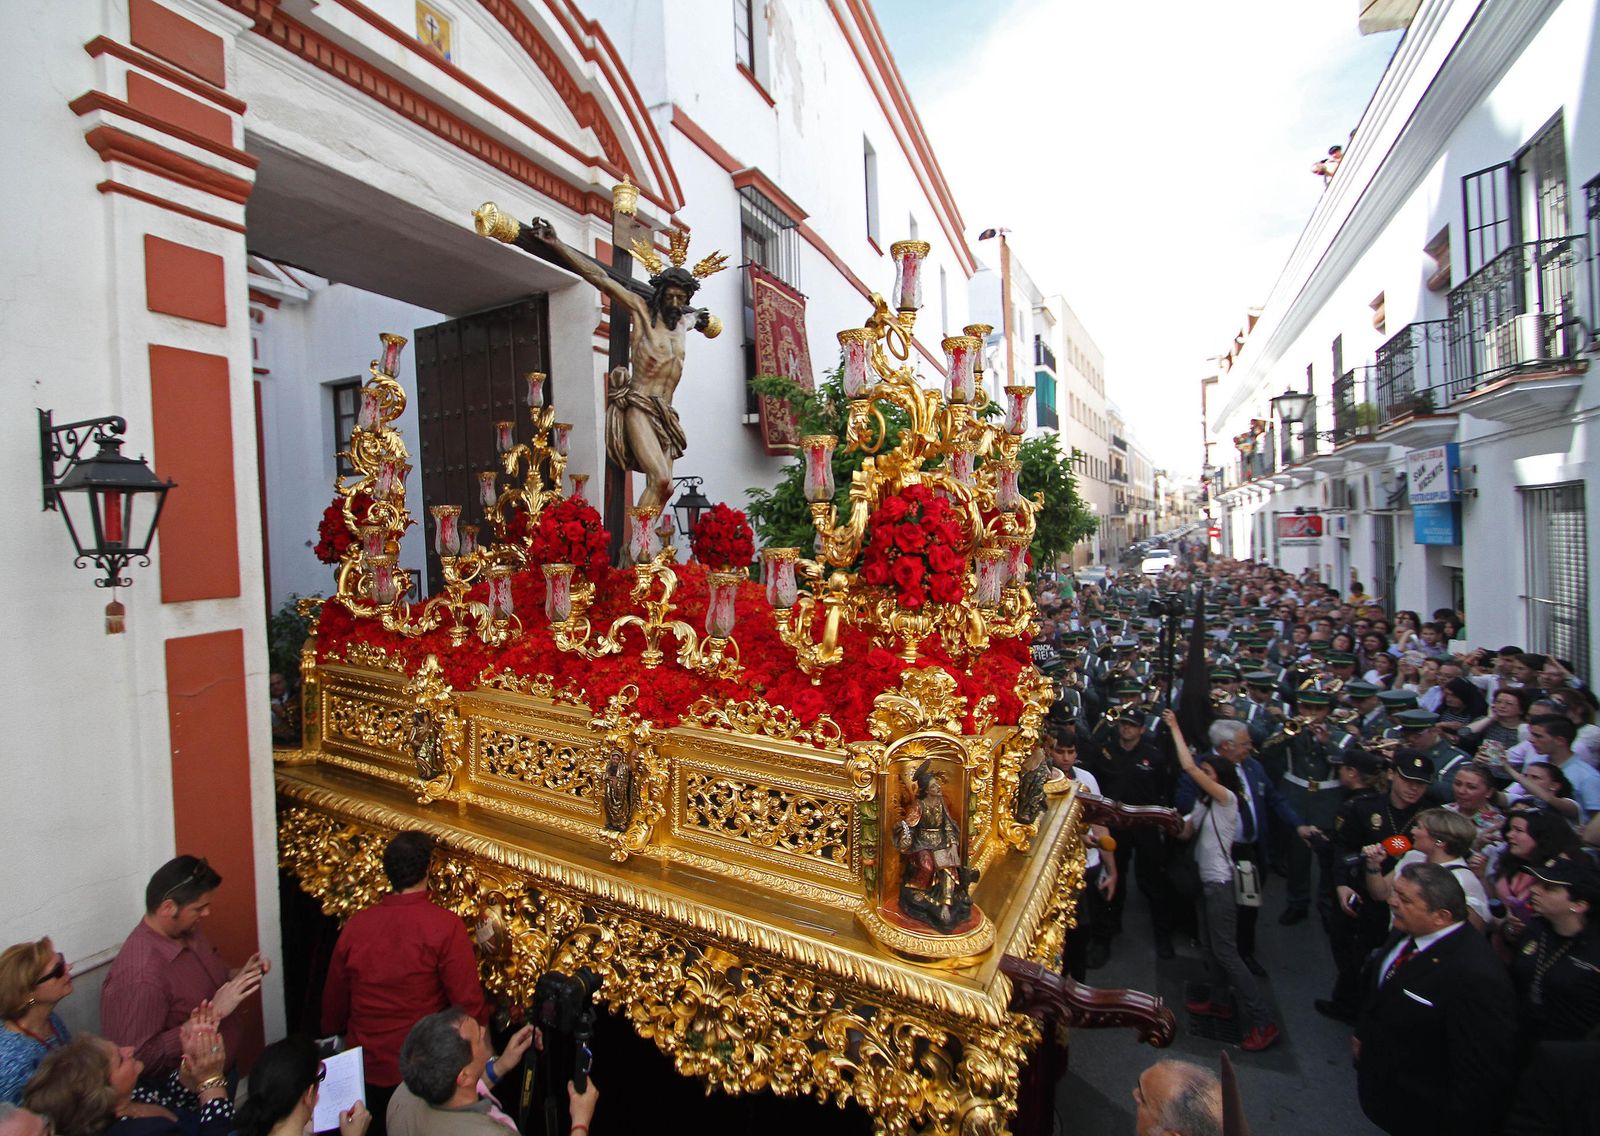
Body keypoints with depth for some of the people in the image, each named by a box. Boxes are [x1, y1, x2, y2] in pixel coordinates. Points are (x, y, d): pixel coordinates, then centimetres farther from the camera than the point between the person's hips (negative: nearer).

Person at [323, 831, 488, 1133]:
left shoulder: (356, 924, -10)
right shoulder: (446, 926, -22)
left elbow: (333, 1000, 5)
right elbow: (468, 1004, -19)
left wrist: (334, 1035, 25)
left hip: (365, 1072, 4)